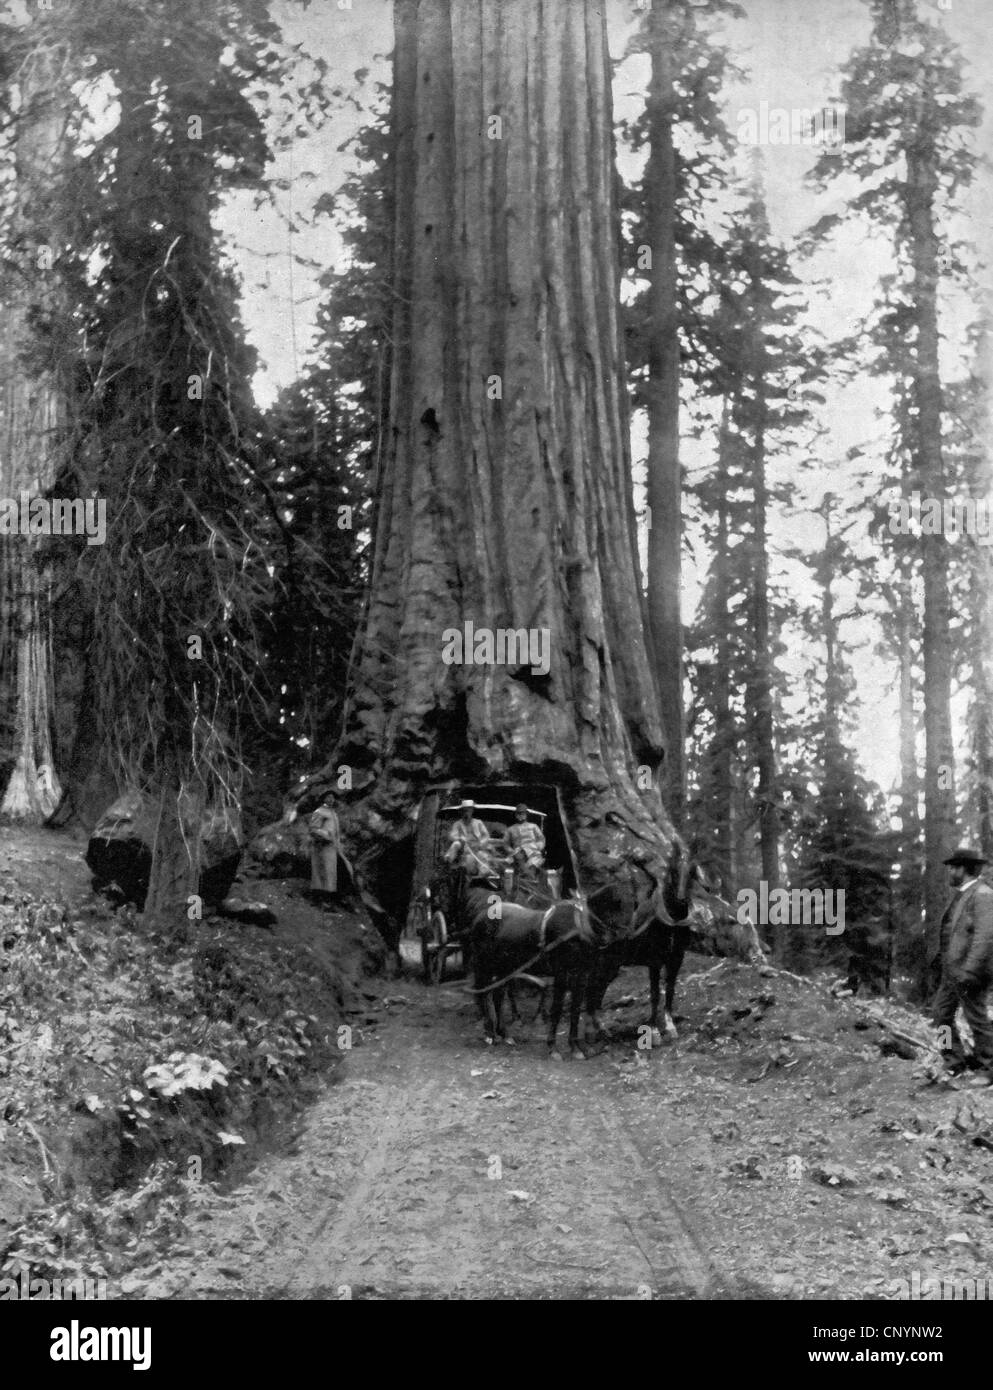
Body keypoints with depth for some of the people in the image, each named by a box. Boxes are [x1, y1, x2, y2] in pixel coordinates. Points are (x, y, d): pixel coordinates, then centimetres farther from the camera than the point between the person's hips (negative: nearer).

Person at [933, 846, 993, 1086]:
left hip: (969, 972, -10)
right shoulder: (961, 894, 14)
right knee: (941, 1012, 12)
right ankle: (955, 1062, 21)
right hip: (952, 970, 10)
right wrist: (943, 959, 19)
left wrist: (969, 971, -26)